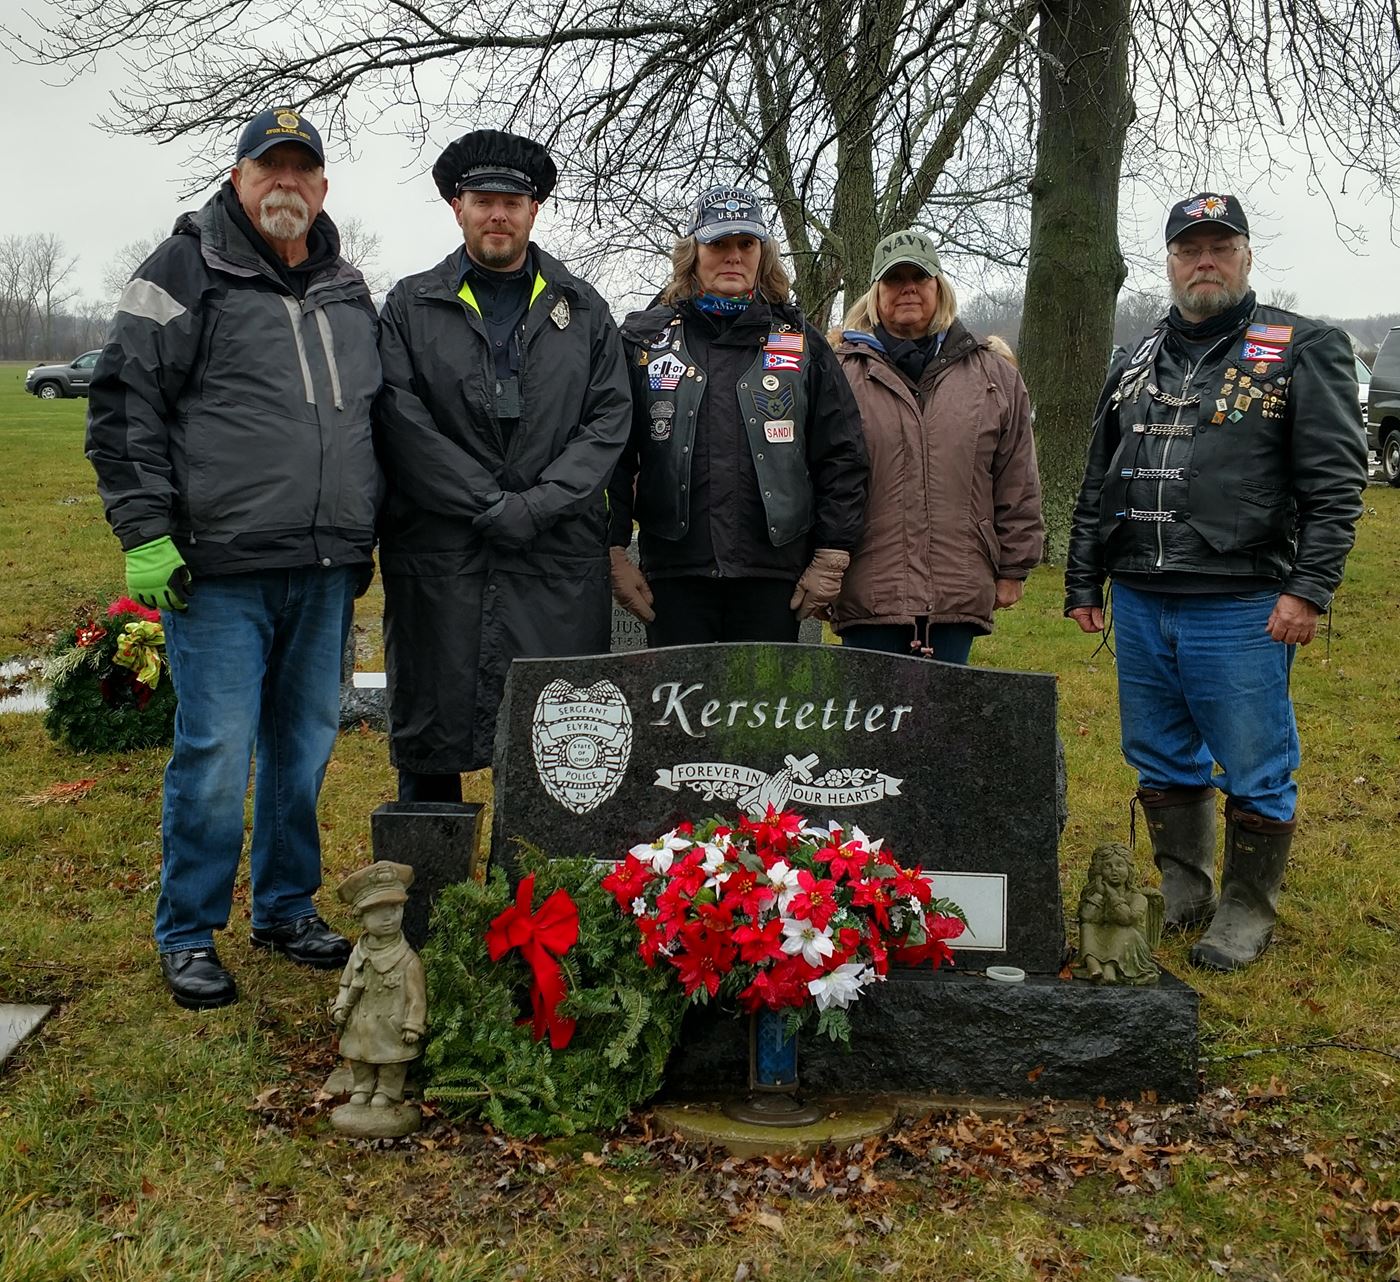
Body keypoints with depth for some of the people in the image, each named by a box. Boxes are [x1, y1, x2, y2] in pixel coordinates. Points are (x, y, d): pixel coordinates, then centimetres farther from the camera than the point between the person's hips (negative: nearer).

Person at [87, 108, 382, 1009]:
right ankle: (189, 935, 13)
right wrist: (146, 531, -12)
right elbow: (124, 404, -5)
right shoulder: (187, 273, -1)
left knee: (306, 749, 13)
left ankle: (288, 909, 29)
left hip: (325, 572, 6)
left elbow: (375, 419, 24)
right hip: (220, 571, -5)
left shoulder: (348, 292, 16)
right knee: (216, 756, -3)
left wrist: (364, 541, 18)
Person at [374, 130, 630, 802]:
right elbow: (403, 425, -3)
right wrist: (490, 507, -12)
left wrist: (537, 506, -10)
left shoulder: (582, 309, 13)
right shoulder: (410, 307, 8)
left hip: (559, 563, 1)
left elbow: (609, 419, 4)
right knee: (430, 733, 5)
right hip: (439, 560, -1)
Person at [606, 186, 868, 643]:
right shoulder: (645, 339, 9)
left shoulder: (800, 343, 10)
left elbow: (841, 456, 9)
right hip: (674, 575, 0)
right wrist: (614, 553, 0)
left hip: (774, 573, 1)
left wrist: (830, 560, 2)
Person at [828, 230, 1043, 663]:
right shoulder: (840, 372, 4)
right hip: (867, 591, -2)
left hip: (958, 593, 2)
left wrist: (1014, 568, 11)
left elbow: (1017, 484, 13)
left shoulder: (994, 375, 12)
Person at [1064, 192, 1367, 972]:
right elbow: (1098, 487, 20)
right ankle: (1183, 894, 32)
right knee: (1161, 762, 15)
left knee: (1256, 775, 4)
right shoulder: (1137, 365, 15)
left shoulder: (1303, 350, -1)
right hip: (1140, 606, 6)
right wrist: (1083, 581, 17)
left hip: (1242, 612, -5)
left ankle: (1247, 915, 21)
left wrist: (1309, 588, -15)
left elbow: (1335, 482, -7)